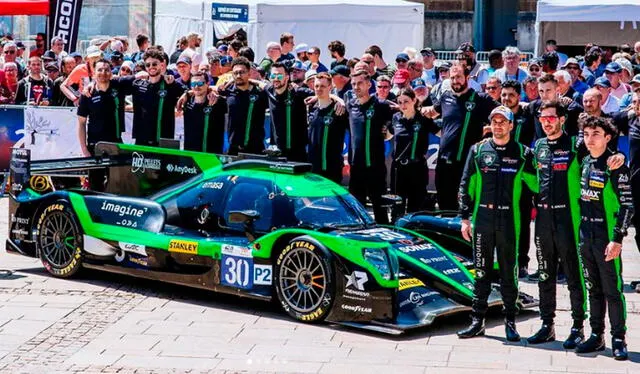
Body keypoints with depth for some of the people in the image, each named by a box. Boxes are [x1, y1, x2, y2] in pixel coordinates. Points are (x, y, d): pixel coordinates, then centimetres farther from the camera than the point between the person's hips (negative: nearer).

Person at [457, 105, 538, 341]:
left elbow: (536, 184, 5)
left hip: (509, 221, -1)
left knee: (509, 273, 4)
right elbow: (466, 186, 7)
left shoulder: (522, 153, 4)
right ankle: (477, 321, 11)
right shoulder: (478, 150, 7)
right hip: (482, 219, 1)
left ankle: (510, 322, 13)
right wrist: (465, 218, 3)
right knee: (481, 272, 6)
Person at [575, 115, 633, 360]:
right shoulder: (585, 162, 10)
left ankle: (618, 339, 3)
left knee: (612, 289, -3)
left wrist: (618, 239, -18)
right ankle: (596, 336, 19)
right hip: (586, 234, 7)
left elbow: (627, 205, -13)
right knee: (593, 289, 12)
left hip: (607, 236, -7)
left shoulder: (616, 166, -10)